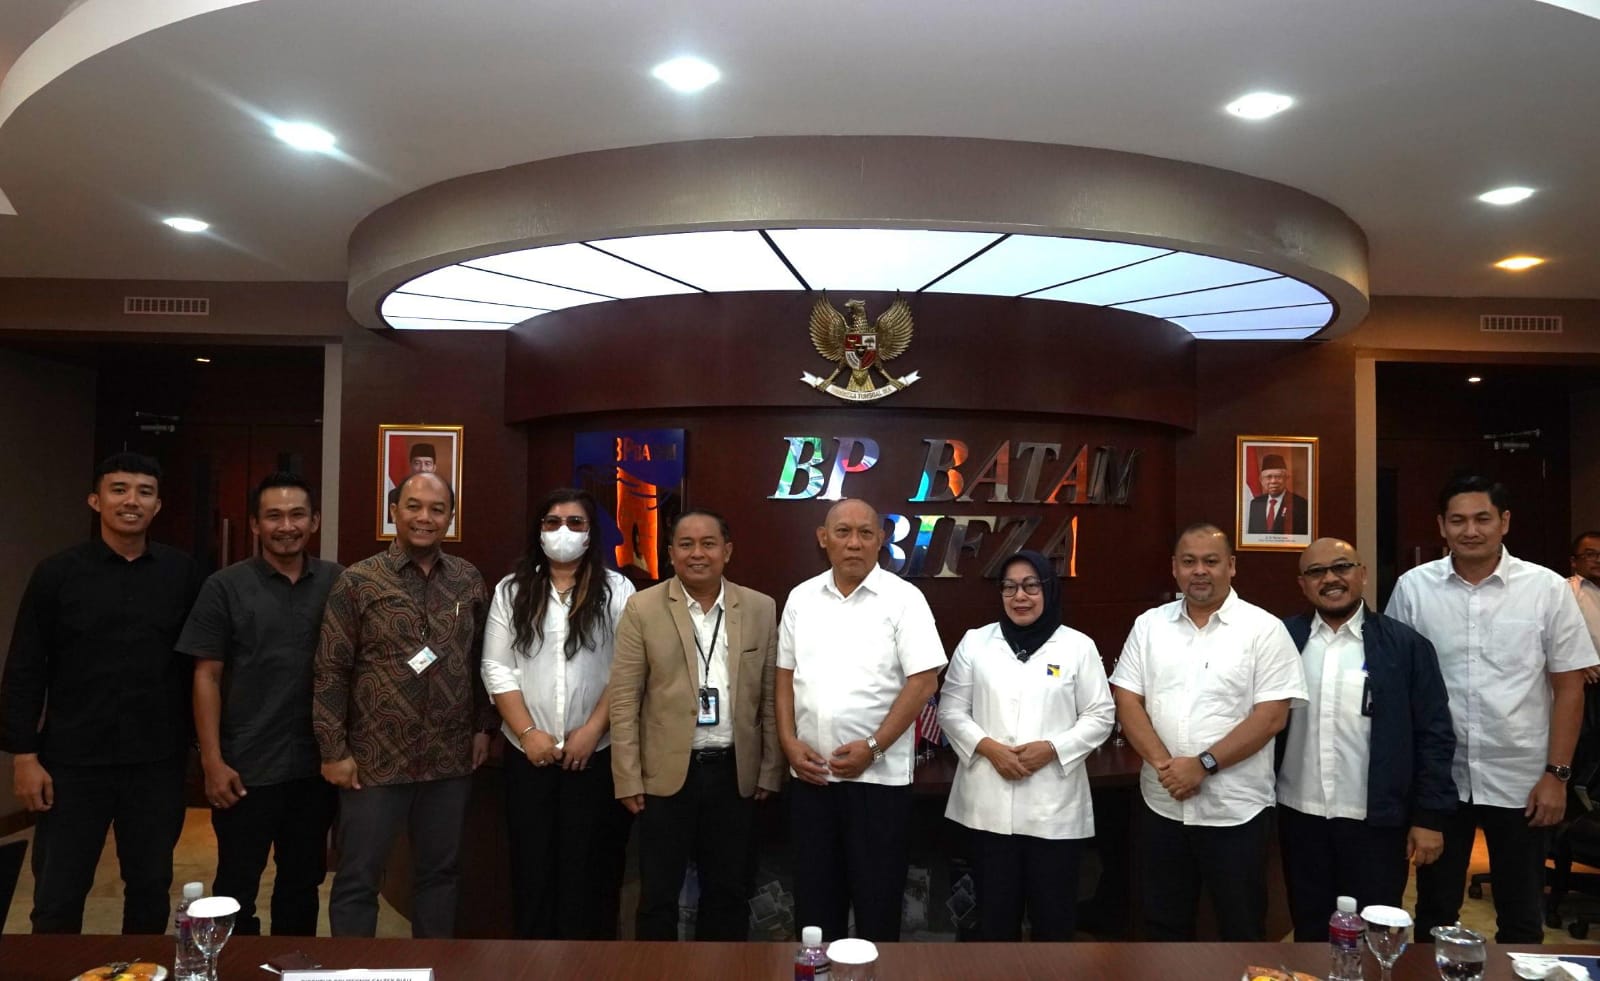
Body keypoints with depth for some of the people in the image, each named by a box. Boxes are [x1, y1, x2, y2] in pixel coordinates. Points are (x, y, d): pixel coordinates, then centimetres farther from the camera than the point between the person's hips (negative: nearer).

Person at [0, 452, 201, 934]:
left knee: (151, 886, 13)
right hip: (73, 762, -1)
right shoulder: (57, 573, -2)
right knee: (57, 897, 9)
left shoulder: (182, 573, 1)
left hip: (158, 762, 1)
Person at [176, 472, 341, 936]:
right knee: (236, 887, 9)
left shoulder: (338, 583, 2)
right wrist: (213, 761, -9)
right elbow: (207, 676, -4)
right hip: (247, 766, -2)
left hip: (317, 764, 3)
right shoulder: (225, 587, -4)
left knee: (303, 882, 16)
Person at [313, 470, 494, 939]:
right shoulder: (358, 581, -6)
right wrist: (333, 751, -8)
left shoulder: (469, 580, 5)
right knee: (358, 879, 7)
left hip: (450, 759, 4)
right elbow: (331, 672, -6)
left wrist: (483, 727, 8)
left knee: (441, 872, 15)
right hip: (376, 759, -3)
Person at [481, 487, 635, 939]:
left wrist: (592, 730, -12)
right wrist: (528, 732, -7)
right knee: (531, 864, 8)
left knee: (589, 865, 4)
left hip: (597, 753, -1)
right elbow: (497, 669, 2)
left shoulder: (617, 591, 1)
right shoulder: (512, 590, 6)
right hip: (528, 753, 2)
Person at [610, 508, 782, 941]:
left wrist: (770, 770, 4)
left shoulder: (761, 609, 2)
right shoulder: (643, 608, -4)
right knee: (658, 895, 10)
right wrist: (628, 778, -7)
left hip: (735, 772, 2)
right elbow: (623, 699, -4)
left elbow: (771, 696, 5)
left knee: (729, 893, 14)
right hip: (667, 773, -1)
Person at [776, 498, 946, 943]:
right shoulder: (801, 598, 7)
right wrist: (789, 742, -1)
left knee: (877, 898, 7)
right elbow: (785, 676, 11)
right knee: (814, 895, 14)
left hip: (878, 774, -4)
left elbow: (923, 682, -11)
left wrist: (873, 748, -14)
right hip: (810, 773, 4)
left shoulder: (903, 598, -6)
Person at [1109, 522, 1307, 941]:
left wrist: (1204, 764, -18)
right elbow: (1126, 701, 1)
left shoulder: (1264, 629, -6)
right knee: (1164, 924, 16)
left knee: (1241, 928, 12)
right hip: (1162, 804, 3)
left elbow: (1271, 716, -12)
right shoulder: (1148, 625, 4)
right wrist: (1163, 763, -13)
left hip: (1236, 810, -3)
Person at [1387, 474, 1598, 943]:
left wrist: (1556, 774, -5)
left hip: (1520, 781, 0)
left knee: (1521, 916, 16)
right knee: (1434, 910, 15)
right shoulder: (1413, 588, -5)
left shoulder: (1547, 589, -6)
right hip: (1437, 777, 0)